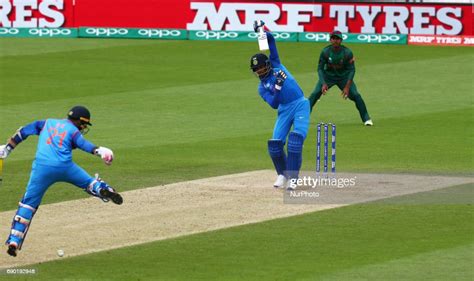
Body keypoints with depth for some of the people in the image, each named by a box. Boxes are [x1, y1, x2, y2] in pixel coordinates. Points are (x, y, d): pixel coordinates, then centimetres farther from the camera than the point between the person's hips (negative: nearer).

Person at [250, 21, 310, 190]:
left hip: (300, 105, -2)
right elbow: (273, 104, -8)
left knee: (295, 140, -17)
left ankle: (292, 177, -16)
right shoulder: (262, 88, 8)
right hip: (284, 110, 2)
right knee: (275, 143, -7)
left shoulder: (276, 65, 9)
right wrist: (277, 87, -20)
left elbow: (271, 40, 7)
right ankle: (282, 174, 15)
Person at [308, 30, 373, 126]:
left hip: (344, 76, 0)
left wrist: (347, 87, -25)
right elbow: (320, 68, -15)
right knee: (315, 94, -17)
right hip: (328, 76, 0)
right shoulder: (325, 52, -20)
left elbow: (351, 70, -16)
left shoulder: (347, 52, -21)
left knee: (355, 95, -14)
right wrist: (323, 84, -29)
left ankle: (366, 119, 2)